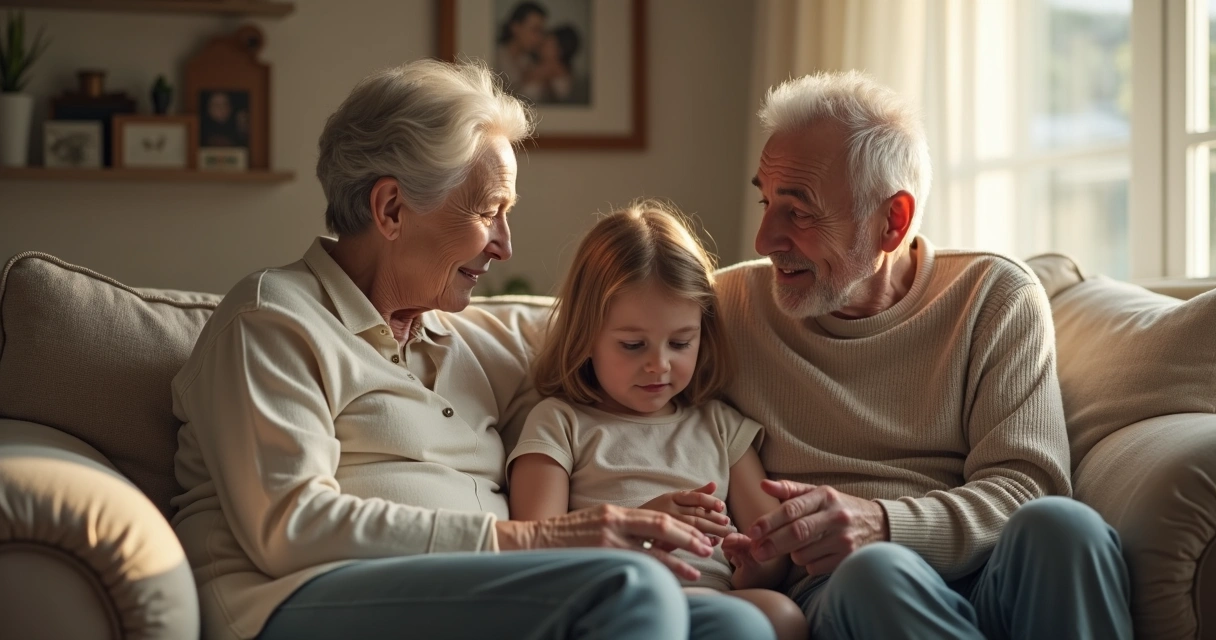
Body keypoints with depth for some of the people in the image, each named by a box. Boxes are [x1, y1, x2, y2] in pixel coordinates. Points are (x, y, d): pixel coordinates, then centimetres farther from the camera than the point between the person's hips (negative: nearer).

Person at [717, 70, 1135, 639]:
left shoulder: (998, 298, 10)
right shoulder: (728, 304, 14)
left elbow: (1026, 485, -1)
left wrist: (885, 524, -21)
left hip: (994, 580, 2)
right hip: (832, 587, -1)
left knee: (1060, 524, -34)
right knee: (877, 572, -38)